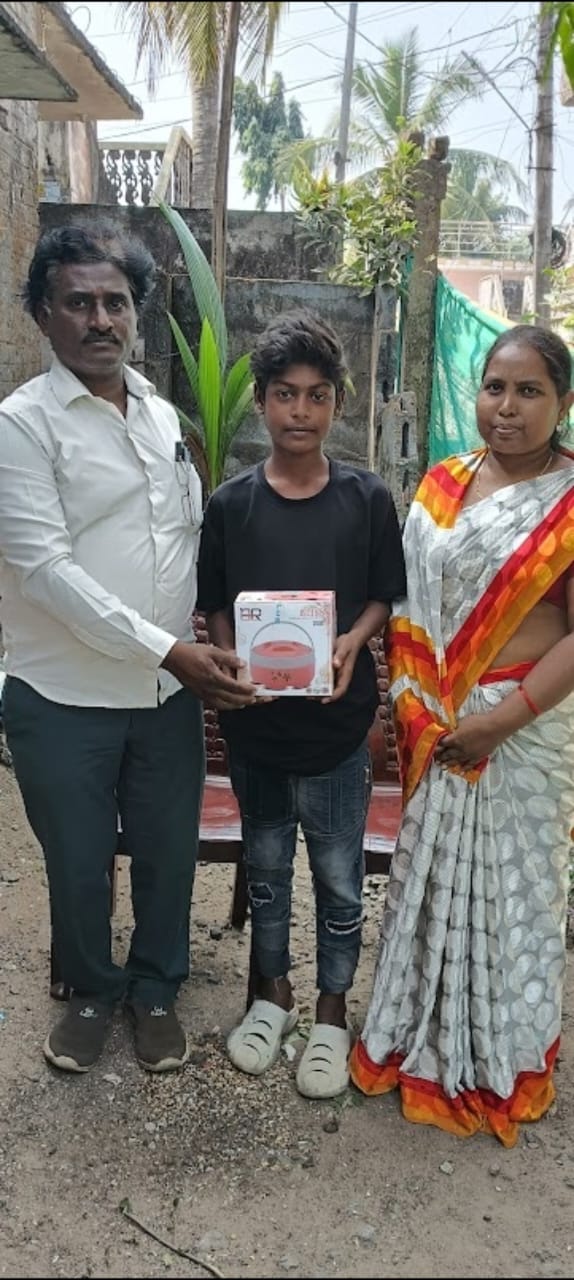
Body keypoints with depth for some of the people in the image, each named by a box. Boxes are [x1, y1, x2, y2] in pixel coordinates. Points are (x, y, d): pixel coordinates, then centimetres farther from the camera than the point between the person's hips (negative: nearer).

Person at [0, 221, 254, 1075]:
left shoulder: (163, 416, 7)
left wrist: (213, 641, 2)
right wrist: (167, 649, -22)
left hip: (170, 690, 4)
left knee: (169, 852, 15)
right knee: (78, 861, 14)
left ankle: (156, 989, 40)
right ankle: (92, 990, 41)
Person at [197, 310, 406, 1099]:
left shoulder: (368, 500, -5)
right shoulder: (230, 504, -2)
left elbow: (385, 599, 1)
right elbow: (215, 607, 3)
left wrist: (352, 643, -18)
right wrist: (230, 666, -15)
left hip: (337, 723, -1)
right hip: (254, 722, 1)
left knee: (338, 876, 12)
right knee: (265, 865, 18)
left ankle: (332, 1011, 34)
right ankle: (272, 992, 40)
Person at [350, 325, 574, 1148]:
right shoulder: (441, 486, 6)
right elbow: (410, 604, 7)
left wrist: (503, 718, -20)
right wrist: (407, 705, -2)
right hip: (437, 720, 4)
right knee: (432, 872, 15)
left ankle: (501, 1063, 33)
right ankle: (425, 1039, 38)